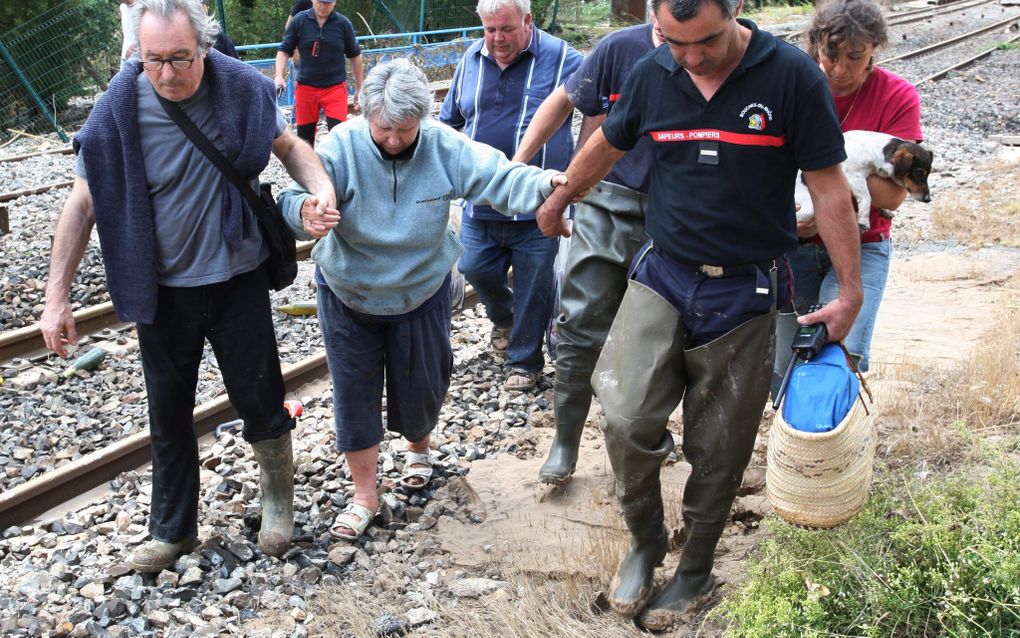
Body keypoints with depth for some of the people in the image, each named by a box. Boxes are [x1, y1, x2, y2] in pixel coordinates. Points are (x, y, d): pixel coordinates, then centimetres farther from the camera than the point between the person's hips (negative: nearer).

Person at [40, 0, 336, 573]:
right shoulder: (119, 109, -15)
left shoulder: (243, 89, -13)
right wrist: (56, 298, -7)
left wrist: (323, 187, -16)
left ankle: (279, 494, 39)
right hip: (163, 290, 0)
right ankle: (174, 530, 34)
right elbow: (84, 204, -6)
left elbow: (288, 145, 5)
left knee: (259, 397, 10)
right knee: (169, 413, 13)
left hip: (239, 281, 0)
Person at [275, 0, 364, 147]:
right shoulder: (299, 20, -2)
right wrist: (279, 76, -13)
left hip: (335, 87, -1)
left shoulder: (343, 23, -2)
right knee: (304, 135, 10)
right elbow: (284, 50, 3)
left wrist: (359, 88, 9)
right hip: (305, 87, 2)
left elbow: (355, 56, 7)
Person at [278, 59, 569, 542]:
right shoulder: (343, 146, -22)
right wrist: (304, 211, -59)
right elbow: (299, 195, -33)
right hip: (348, 294, -1)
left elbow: (499, 178, -23)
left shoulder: (445, 148, -17)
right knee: (354, 392, 4)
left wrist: (543, 185, -45)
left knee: (420, 384, 14)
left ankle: (418, 448, 49)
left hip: (421, 293, 1)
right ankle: (364, 493, 22)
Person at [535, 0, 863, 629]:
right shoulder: (653, 74, -1)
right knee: (626, 417, -12)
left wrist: (850, 290, -6)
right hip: (662, 275, 2)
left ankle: (696, 570, 30)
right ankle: (645, 541, 16)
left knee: (718, 447, 8)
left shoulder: (792, 75, -11)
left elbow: (827, 185, -7)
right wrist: (557, 200, 31)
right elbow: (605, 146, 17)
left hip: (744, 292, -2)